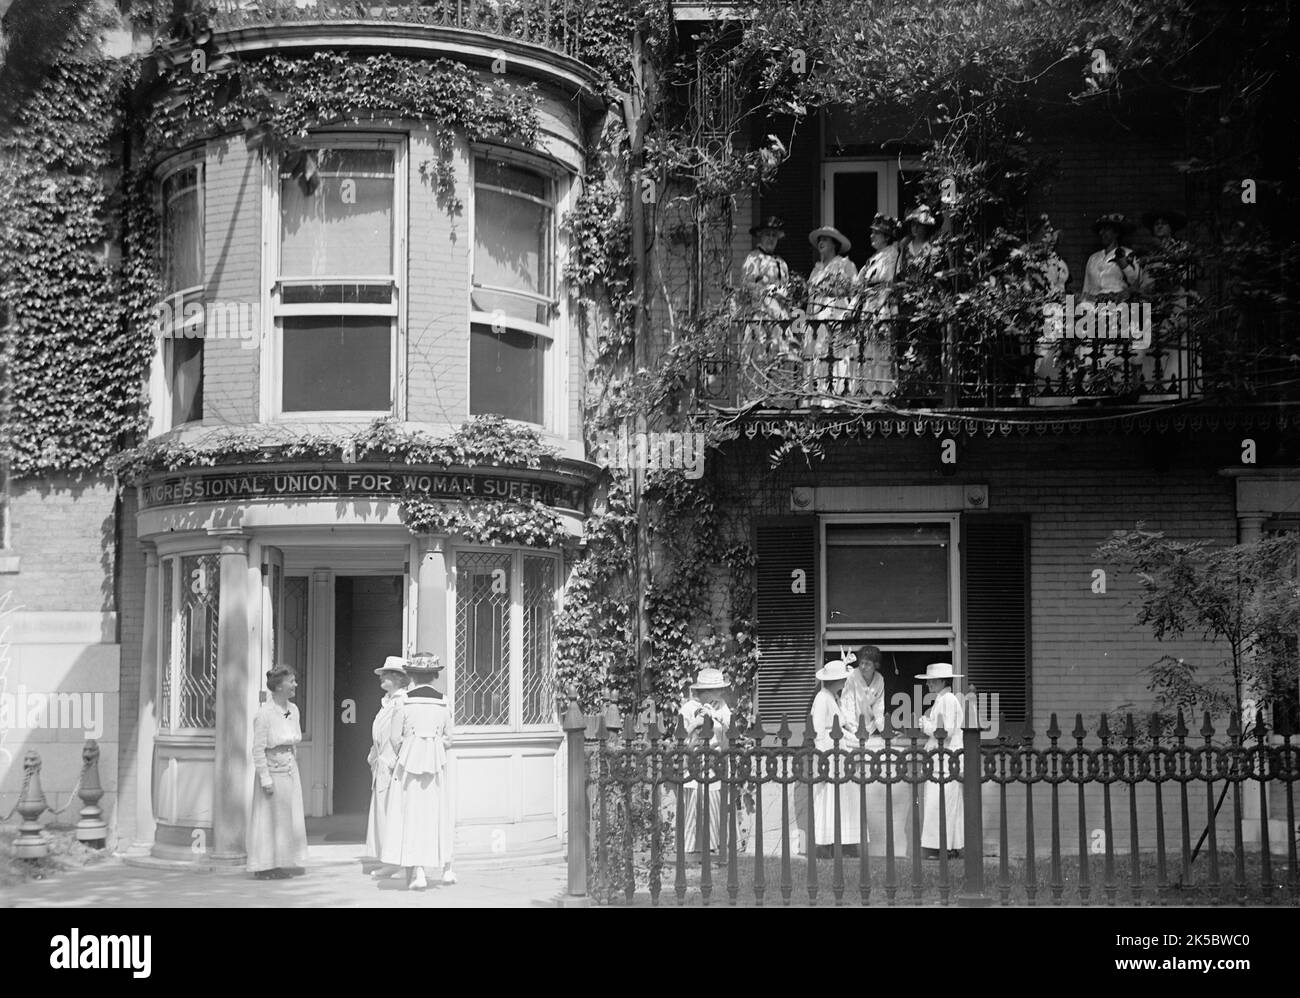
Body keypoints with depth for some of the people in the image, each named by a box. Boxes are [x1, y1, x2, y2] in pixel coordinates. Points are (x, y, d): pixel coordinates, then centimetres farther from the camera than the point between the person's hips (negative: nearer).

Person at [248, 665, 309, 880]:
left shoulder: (293, 710, 8)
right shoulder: (265, 713, -14)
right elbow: (258, 749, -14)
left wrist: (294, 764, 13)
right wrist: (265, 778, -16)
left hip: (291, 771, 7)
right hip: (273, 771, -7)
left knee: (291, 819, 9)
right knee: (270, 819, -1)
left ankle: (286, 864, 18)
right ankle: (266, 866, 6)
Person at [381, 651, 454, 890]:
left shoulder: (404, 702, -7)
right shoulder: (443, 704, 2)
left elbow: (395, 738, -5)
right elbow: (448, 740, 5)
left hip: (409, 763, -3)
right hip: (436, 765, 3)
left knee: (412, 814, 0)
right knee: (438, 813, 15)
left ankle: (418, 872, -7)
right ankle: (446, 868, 20)